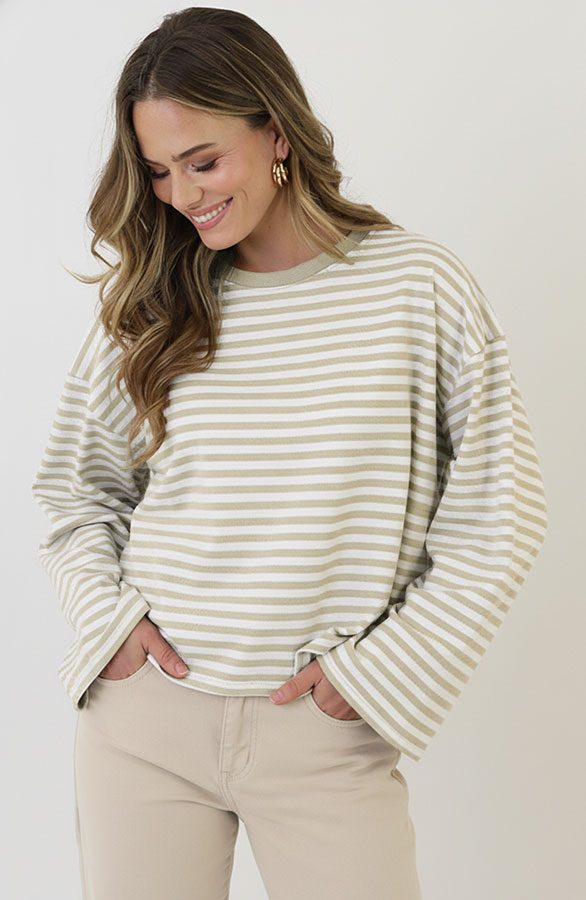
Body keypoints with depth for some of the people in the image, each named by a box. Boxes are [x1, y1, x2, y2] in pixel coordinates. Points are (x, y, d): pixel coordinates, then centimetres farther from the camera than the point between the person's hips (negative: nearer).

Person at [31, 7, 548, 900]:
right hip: (143, 709, 2)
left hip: (327, 733, -2)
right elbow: (76, 484, 14)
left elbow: (494, 518, -3)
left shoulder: (420, 285, -5)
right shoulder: (145, 304, 3)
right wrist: (108, 612, -1)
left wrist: (378, 671, -7)